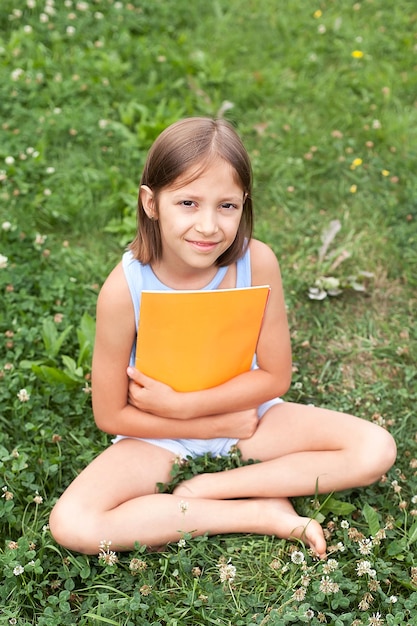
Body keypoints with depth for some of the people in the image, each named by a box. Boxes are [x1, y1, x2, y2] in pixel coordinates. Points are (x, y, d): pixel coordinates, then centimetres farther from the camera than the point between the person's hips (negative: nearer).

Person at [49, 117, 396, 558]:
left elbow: (275, 376, -11)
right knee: (71, 525, -25)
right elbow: (110, 414, -14)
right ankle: (262, 513, -17)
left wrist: (180, 405, -20)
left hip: (248, 414, 2)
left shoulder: (257, 262, -21)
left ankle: (206, 488, -12)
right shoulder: (124, 288, -25)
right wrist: (221, 424, -14)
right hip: (162, 439, -1)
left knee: (376, 449, -14)